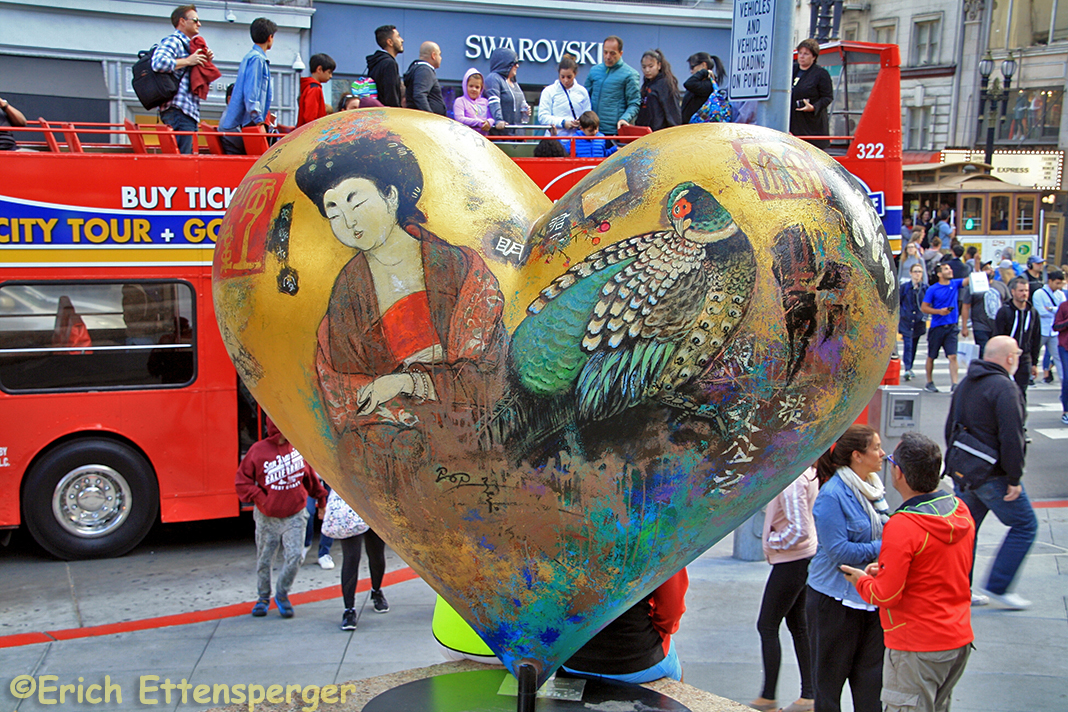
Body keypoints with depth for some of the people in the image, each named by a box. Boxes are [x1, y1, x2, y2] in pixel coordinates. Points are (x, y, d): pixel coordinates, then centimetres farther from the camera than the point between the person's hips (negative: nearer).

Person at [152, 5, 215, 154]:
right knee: (181, 155, -15)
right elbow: (158, 63, -22)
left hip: (190, 111, 10)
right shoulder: (173, 41, -3)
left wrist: (205, 61, 13)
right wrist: (187, 61, -14)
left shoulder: (187, 44, 26)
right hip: (178, 109, -10)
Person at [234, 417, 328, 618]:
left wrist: (321, 499, 17)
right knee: (264, 559, 11)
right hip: (267, 518, -1)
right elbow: (242, 481, -4)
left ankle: (282, 595, 12)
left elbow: (310, 476, 12)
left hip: (294, 517, 1)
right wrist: (260, 498, -13)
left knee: (294, 556, -10)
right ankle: (263, 598, 32)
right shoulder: (258, 451, -10)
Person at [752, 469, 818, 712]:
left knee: (767, 626, 1)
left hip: (791, 562, -10)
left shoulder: (791, 480, -24)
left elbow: (799, 530, -28)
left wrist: (773, 540, -13)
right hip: (803, 558, 10)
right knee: (797, 624, 16)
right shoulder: (807, 471, 6)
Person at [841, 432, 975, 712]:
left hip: (917, 649, -8)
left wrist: (862, 580, 0)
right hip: (959, 639, 8)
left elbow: (886, 596, -20)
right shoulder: (961, 511, 2)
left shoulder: (902, 527, -23)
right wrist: (885, 569, 11)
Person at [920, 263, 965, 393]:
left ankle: (954, 384, -13)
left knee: (953, 356, -9)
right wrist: (939, 311, -17)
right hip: (937, 327, -2)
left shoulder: (955, 284, 7)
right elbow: (923, 308, -5)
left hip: (951, 327, 2)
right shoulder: (932, 289, -4)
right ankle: (929, 383, 23)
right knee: (931, 357, 9)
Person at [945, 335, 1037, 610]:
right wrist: (1014, 479, -16)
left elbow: (950, 428, 18)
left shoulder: (965, 383, 10)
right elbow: (1011, 438, -23)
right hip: (993, 475, -8)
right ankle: (997, 586, 6)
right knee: (1024, 525, 6)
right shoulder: (1004, 387, -18)